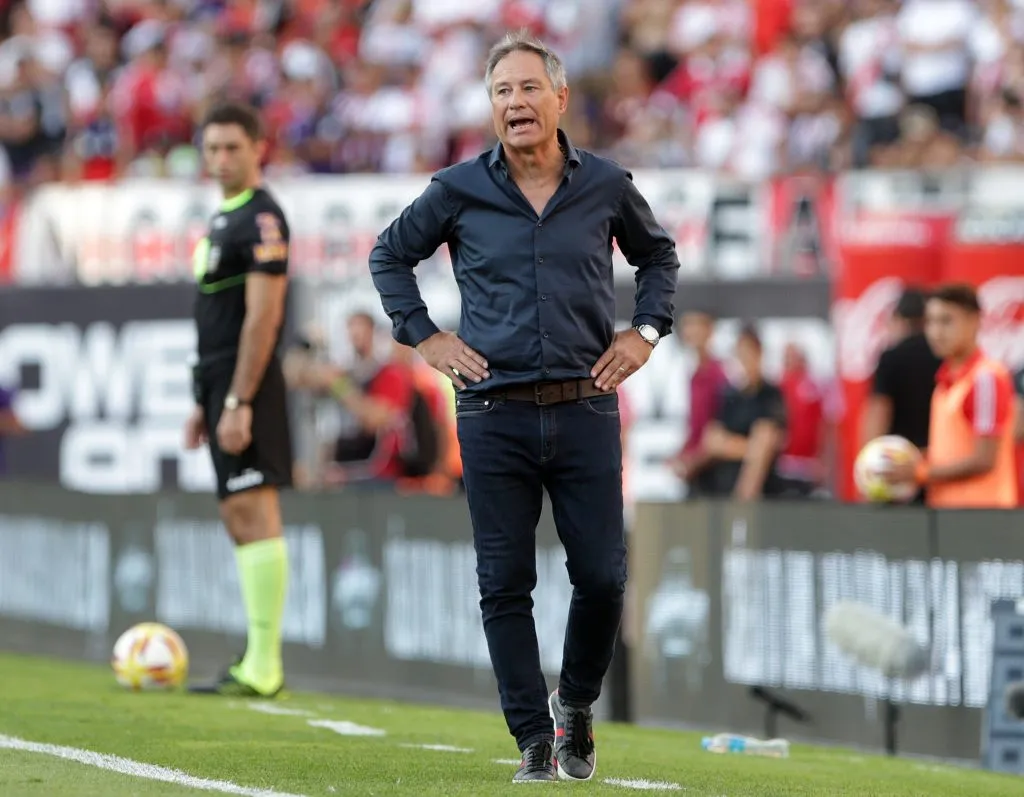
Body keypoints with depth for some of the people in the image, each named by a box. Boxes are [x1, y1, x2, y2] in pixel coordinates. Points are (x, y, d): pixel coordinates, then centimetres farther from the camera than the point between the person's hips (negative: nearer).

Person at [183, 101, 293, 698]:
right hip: (222, 384, 11)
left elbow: (262, 317, -18)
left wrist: (237, 402, -22)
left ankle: (262, 669, -15)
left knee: (254, 513, -12)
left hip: (247, 387, -11)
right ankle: (262, 663, 12)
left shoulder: (261, 218, -11)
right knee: (241, 518, 10)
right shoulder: (224, 218, 19)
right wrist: (204, 401, 23)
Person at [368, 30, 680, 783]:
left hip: (585, 410, 1)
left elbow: (658, 253, 22)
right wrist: (425, 336, 6)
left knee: (603, 576, -2)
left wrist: (646, 331, 10)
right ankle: (535, 739, 8)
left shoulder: (606, 185, 4)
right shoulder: (459, 191, 1)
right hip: (495, 416, 0)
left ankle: (577, 704, 23)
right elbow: (389, 255, 16)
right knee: (505, 584, 0)